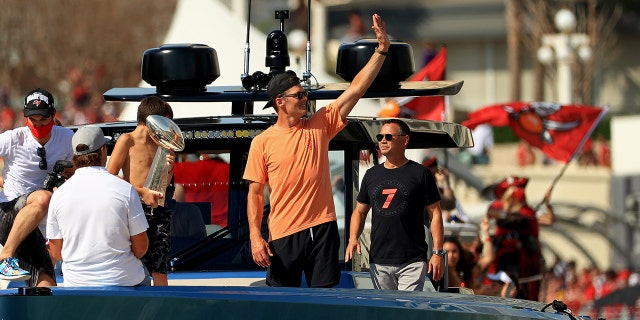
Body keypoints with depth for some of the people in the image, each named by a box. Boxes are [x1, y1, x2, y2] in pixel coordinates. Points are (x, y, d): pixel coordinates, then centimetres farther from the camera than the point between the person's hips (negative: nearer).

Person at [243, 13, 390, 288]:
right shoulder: (262, 142, 1)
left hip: (322, 229, 2)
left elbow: (357, 89, 4)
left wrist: (382, 50, -3)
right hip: (284, 235, -2)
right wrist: (255, 237, -9)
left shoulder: (319, 126, 7)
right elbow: (255, 193, 1)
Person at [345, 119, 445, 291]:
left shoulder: (420, 173, 1)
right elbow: (360, 211, 19)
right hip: (378, 262, 4)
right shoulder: (372, 175, 15)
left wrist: (438, 253, -7)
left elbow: (435, 214, 1)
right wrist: (353, 238, 0)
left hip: (412, 262, -4)